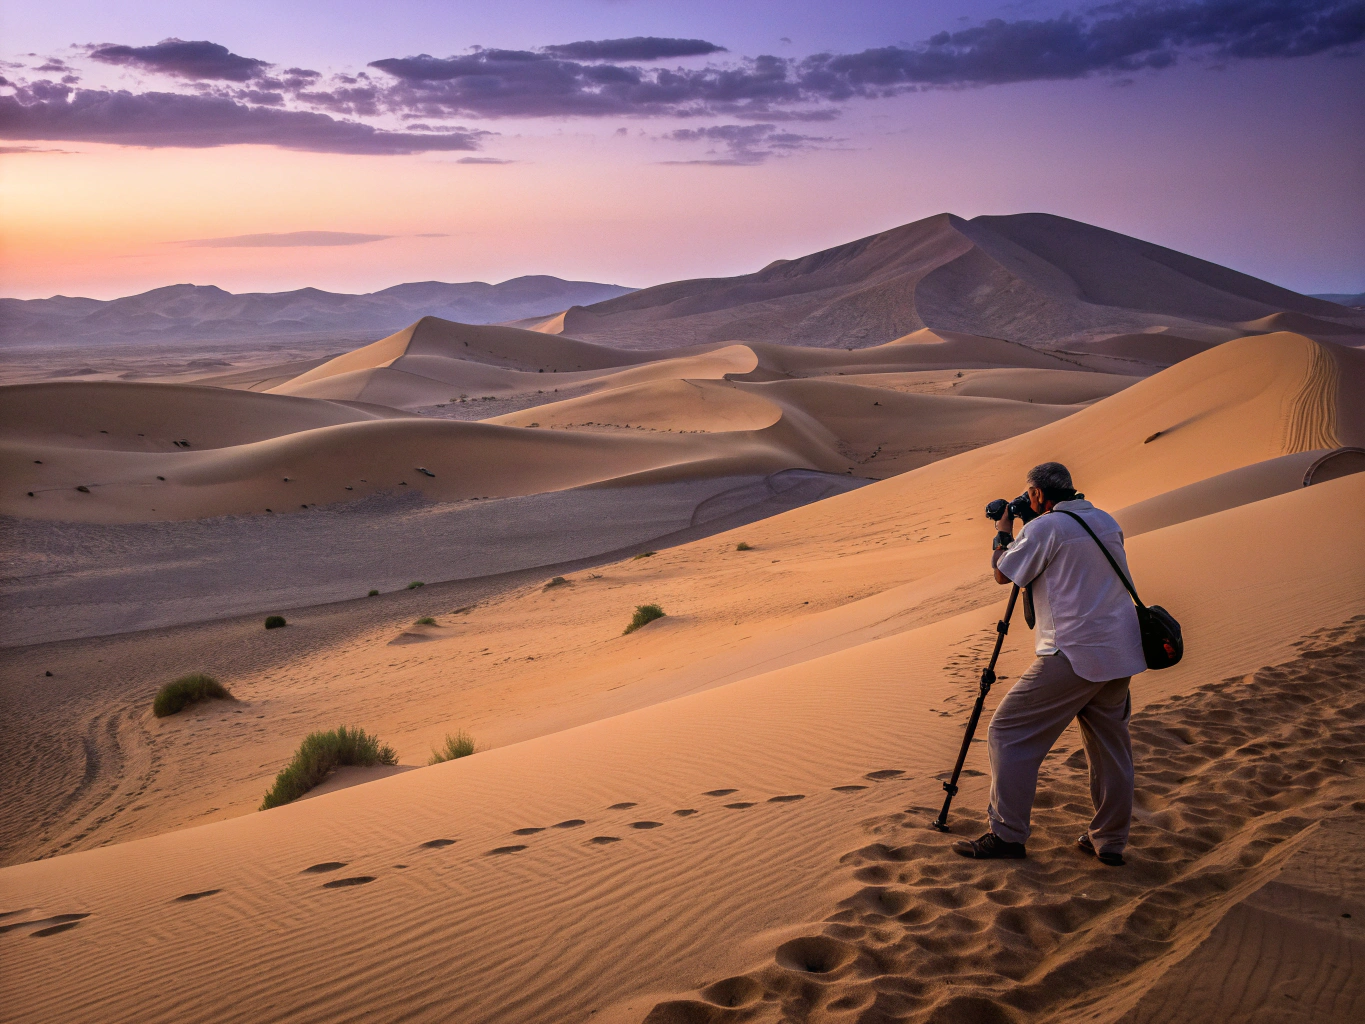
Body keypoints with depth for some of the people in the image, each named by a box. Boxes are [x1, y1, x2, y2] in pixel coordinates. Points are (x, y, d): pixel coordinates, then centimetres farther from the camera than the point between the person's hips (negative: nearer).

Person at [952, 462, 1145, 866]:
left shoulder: (1044, 528, -9)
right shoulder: (1108, 523, 14)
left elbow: (1003, 573, -1)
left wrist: (1003, 533, 16)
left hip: (1073, 654, -8)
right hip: (1119, 652, 8)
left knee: (1008, 732, 0)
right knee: (1110, 745, 16)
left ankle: (1007, 834, -1)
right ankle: (1109, 841, 20)